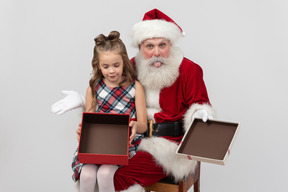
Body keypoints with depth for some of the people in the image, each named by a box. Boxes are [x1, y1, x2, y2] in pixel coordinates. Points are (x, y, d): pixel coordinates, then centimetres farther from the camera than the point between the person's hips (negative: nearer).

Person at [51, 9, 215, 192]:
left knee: (120, 177, -25)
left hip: (170, 145, -5)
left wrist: (200, 113, -26)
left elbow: (200, 105, -1)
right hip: (135, 138, 5)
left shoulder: (188, 70, -10)